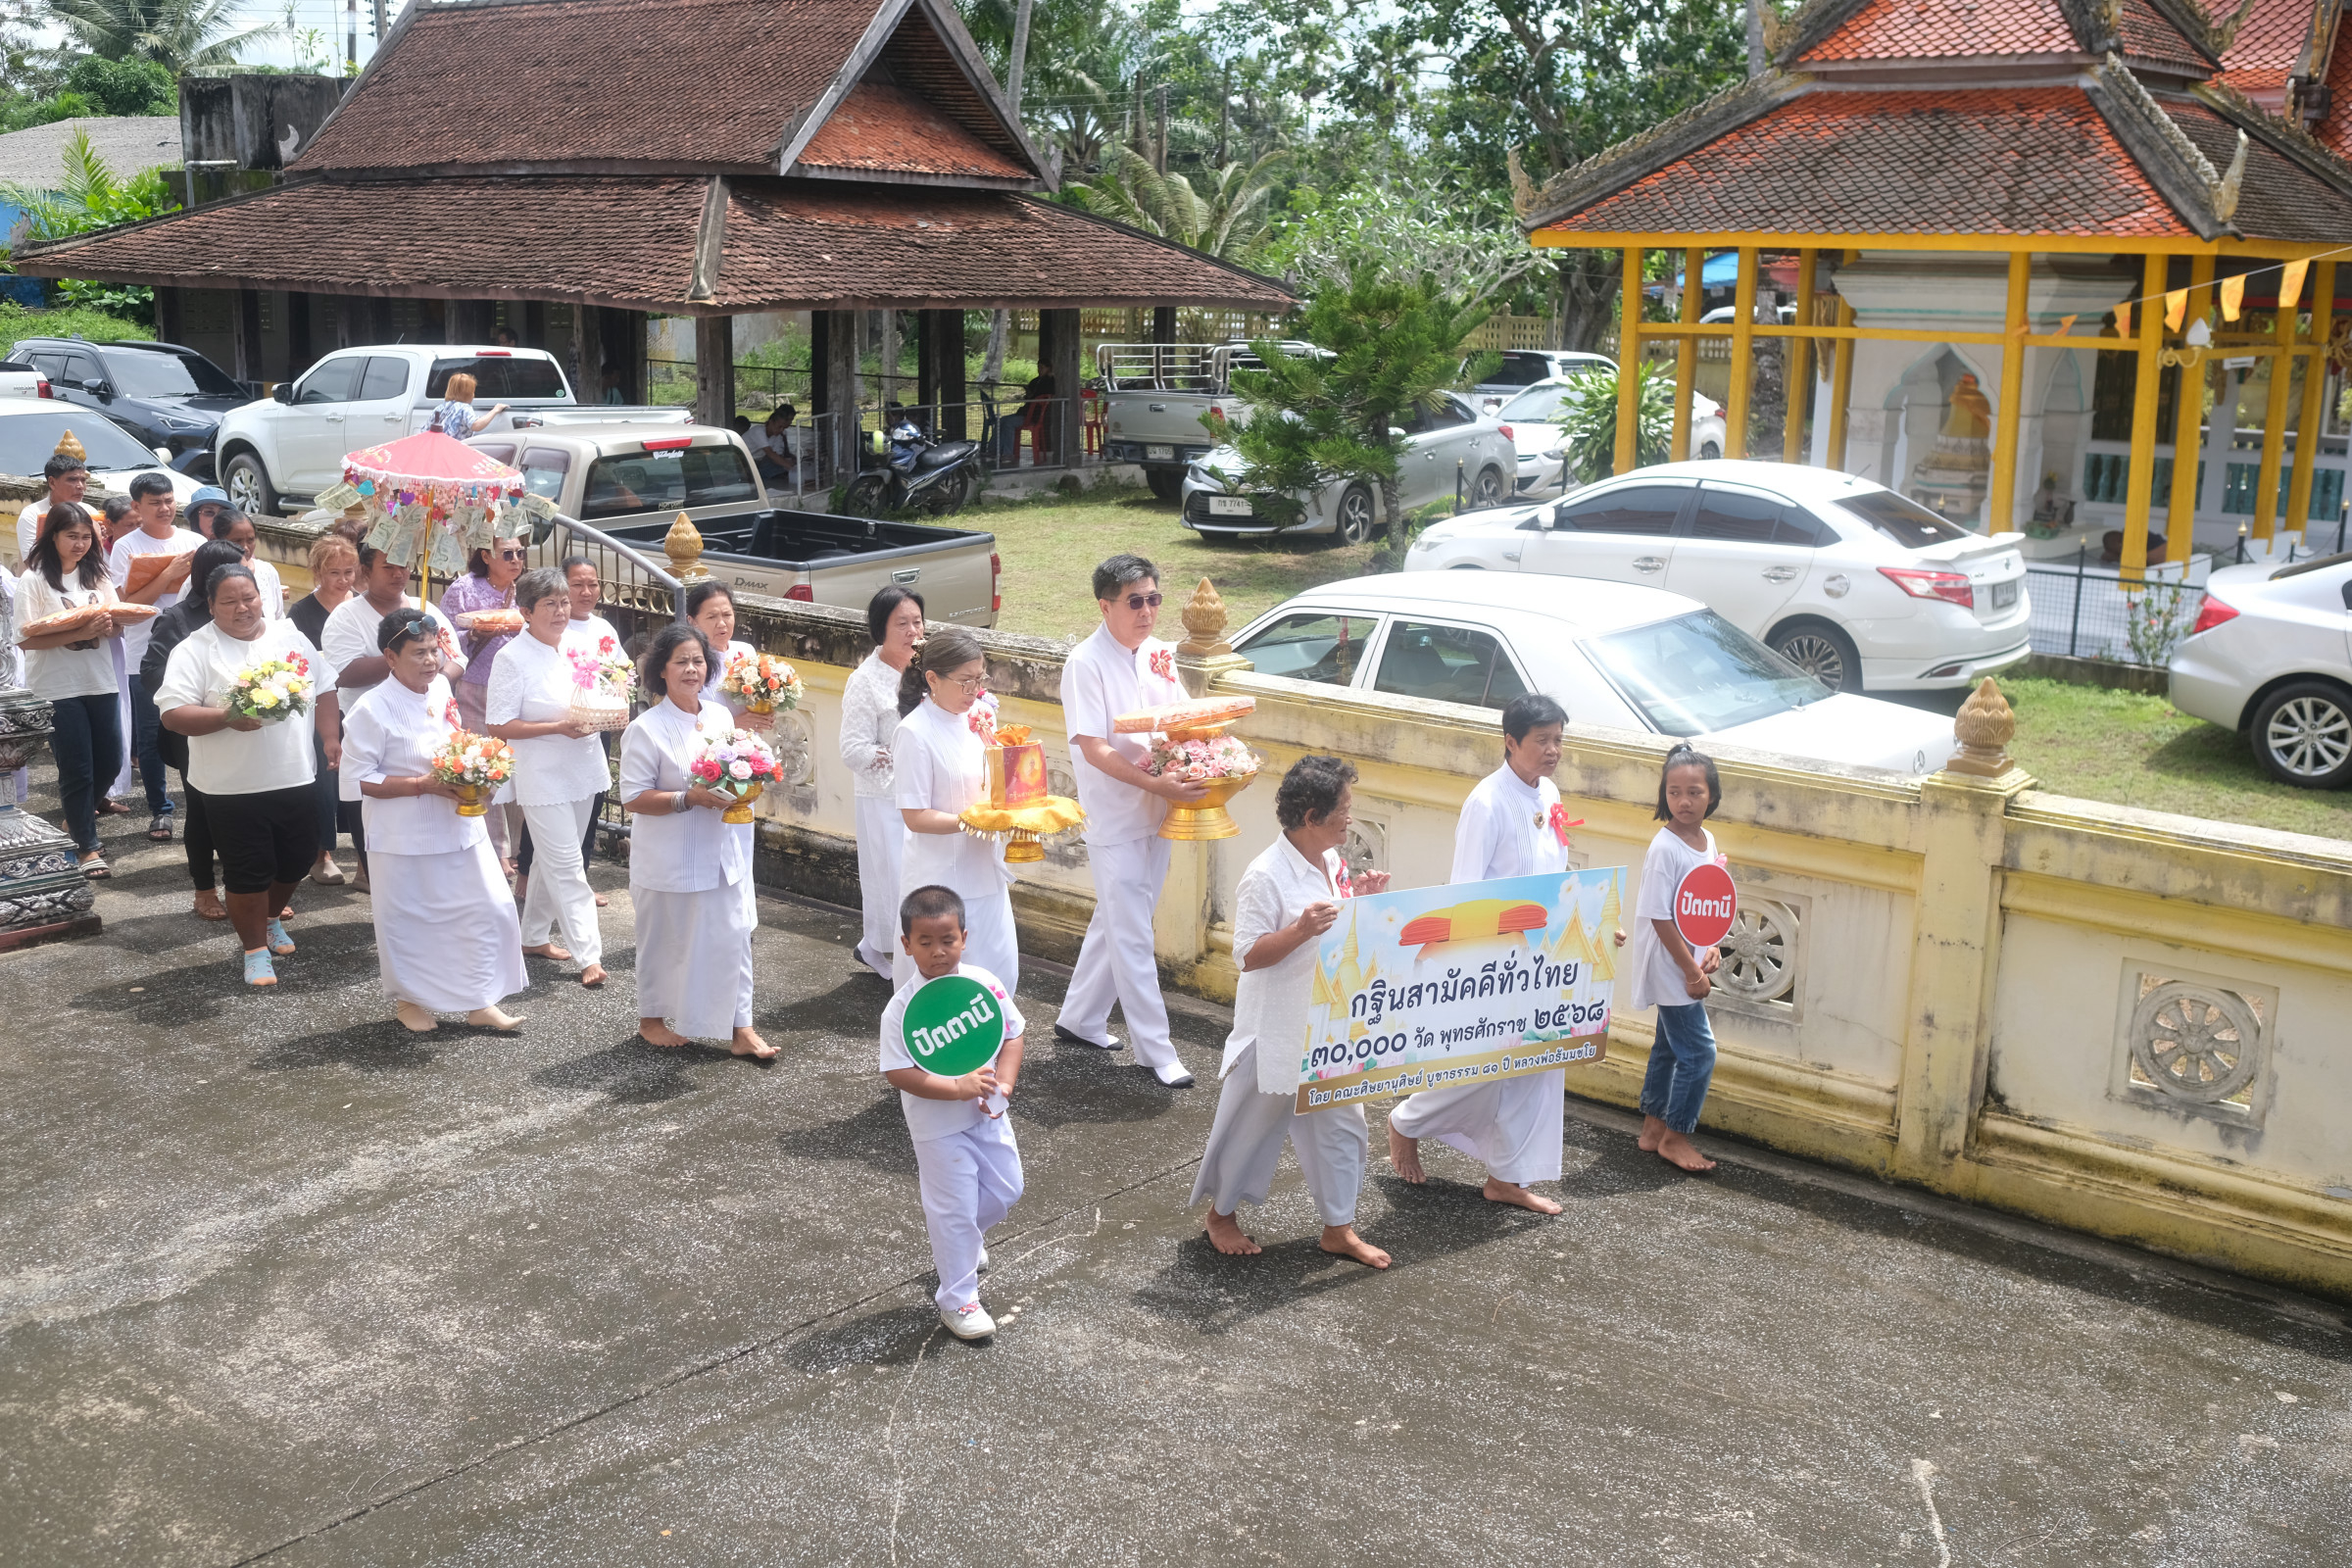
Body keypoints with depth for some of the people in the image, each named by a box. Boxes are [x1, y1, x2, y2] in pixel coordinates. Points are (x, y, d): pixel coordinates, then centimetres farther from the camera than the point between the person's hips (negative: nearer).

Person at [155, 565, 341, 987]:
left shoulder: (290, 636, 8)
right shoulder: (195, 651, -6)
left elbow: (324, 690, 14)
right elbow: (173, 715, -13)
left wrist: (331, 738, 5)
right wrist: (226, 718, -25)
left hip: (295, 778, 5)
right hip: (234, 789, -4)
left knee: (297, 858, 16)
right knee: (249, 873, 2)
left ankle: (271, 919, 42)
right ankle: (255, 949, 18)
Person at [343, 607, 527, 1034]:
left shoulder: (441, 688, 2)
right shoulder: (372, 710, -17)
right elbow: (359, 778, -16)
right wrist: (424, 785, -22)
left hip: (460, 828, 6)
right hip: (406, 837, -6)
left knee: (491, 908, 4)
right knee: (406, 920, 9)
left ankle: (481, 1002, 17)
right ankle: (407, 1000, 32)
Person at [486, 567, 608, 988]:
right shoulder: (514, 659, -13)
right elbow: (500, 726, -15)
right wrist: (559, 727, -22)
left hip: (581, 771, 7)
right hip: (543, 778, -7)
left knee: (555, 861, 17)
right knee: (567, 866, -7)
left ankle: (535, 936, 31)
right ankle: (589, 956, -5)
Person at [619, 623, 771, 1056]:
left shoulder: (720, 717, 6)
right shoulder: (647, 729, -13)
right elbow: (633, 798, -16)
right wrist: (690, 799, -25)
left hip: (721, 853, 5)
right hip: (668, 858, -5)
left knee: (734, 935, 4)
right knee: (664, 941, 10)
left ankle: (740, 1028, 12)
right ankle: (651, 1019, 31)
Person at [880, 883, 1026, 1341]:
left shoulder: (984, 984, -8)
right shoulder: (902, 1009, -20)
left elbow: (1013, 1032, 1)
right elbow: (898, 1073, -21)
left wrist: (1003, 1084, -14)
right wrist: (958, 1088, -27)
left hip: (987, 1114, 5)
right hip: (938, 1125, -5)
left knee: (1006, 1191, 18)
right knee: (954, 1209, 3)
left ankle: (965, 1237, 48)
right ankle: (957, 1300, 20)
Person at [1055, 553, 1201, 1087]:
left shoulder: (1159, 654, 6)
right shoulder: (1086, 663, -15)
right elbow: (1094, 749, -20)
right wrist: (1157, 784, -28)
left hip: (1156, 814, 7)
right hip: (1113, 821, -7)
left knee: (1115, 922, 18)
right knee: (1132, 937, -1)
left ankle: (1080, 1019, 33)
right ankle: (1156, 1050, 5)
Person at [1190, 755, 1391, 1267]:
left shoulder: (1329, 865, 5)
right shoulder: (1266, 876, -21)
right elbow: (1250, 956, -20)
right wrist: (1301, 930, -34)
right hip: (1275, 1033, -7)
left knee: (1341, 1123, 12)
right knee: (1253, 1124, 10)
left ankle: (1339, 1228, 26)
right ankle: (1221, 1214, 32)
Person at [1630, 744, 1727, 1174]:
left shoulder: (1708, 840, 5)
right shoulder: (1665, 848, -20)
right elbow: (1660, 917, -20)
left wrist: (1712, 950, 0)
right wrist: (1691, 972, -17)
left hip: (1691, 965, 8)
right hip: (1671, 967, -8)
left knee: (1669, 1045, 17)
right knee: (1699, 1050, -5)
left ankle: (1653, 1129, 29)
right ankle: (1674, 1137, 9)